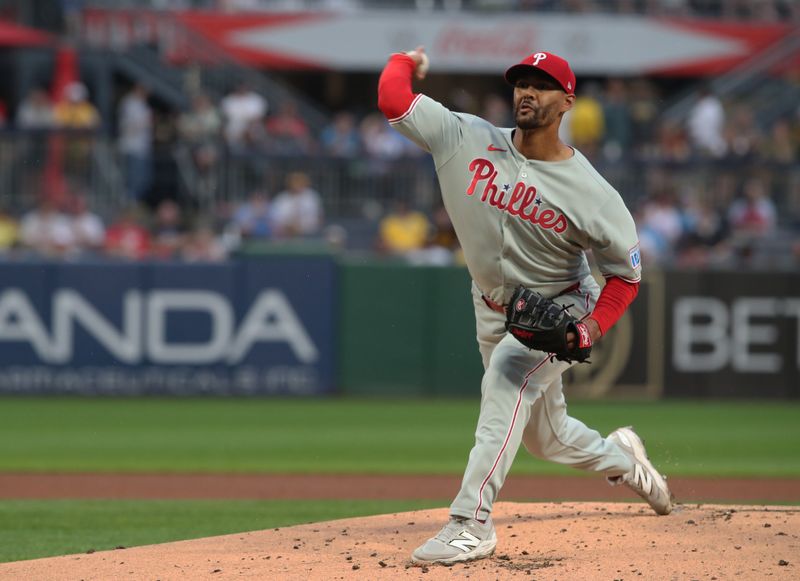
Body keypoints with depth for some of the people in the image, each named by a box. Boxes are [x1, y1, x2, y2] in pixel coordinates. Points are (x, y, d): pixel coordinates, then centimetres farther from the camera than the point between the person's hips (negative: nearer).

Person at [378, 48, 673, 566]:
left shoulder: (591, 193, -18)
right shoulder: (468, 139, -12)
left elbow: (626, 272, -9)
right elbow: (393, 100, -17)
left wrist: (593, 327, -24)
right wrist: (407, 61, 0)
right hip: (496, 313, 5)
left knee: (506, 375, -35)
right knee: (545, 438, 16)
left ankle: (472, 523, -38)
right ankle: (620, 458, 52)